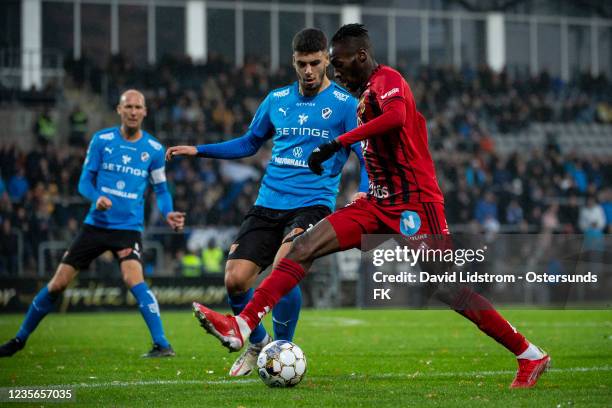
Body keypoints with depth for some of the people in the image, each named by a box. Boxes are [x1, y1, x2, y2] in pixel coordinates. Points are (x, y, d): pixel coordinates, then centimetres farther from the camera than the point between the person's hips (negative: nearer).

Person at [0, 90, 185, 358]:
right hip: (96, 224, 2)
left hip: (129, 228, -1)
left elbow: (161, 189, 11)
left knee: (133, 278, -28)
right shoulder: (101, 140, 0)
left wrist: (168, 213, -10)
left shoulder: (154, 149, 1)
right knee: (57, 284, 4)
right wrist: (96, 198, -21)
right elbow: (85, 181, 1)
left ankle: (162, 344, -24)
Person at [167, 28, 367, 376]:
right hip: (268, 204, 5)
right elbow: (249, 143, 27)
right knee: (235, 279, -9)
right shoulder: (277, 100, 14)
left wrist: (364, 194, -23)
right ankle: (258, 344, 20)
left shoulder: (344, 105, 0)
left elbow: (369, 159, -4)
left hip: (313, 204, -5)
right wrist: (198, 150, 20)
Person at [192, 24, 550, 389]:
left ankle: (530, 356, 0)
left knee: (447, 290, -11)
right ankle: (242, 327, -9)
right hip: (380, 204, 9)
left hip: (414, 204, -9)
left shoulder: (387, 79, -11)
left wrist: (337, 143, -33)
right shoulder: (367, 92, 18)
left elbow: (396, 117, -33)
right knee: (304, 247, -4)